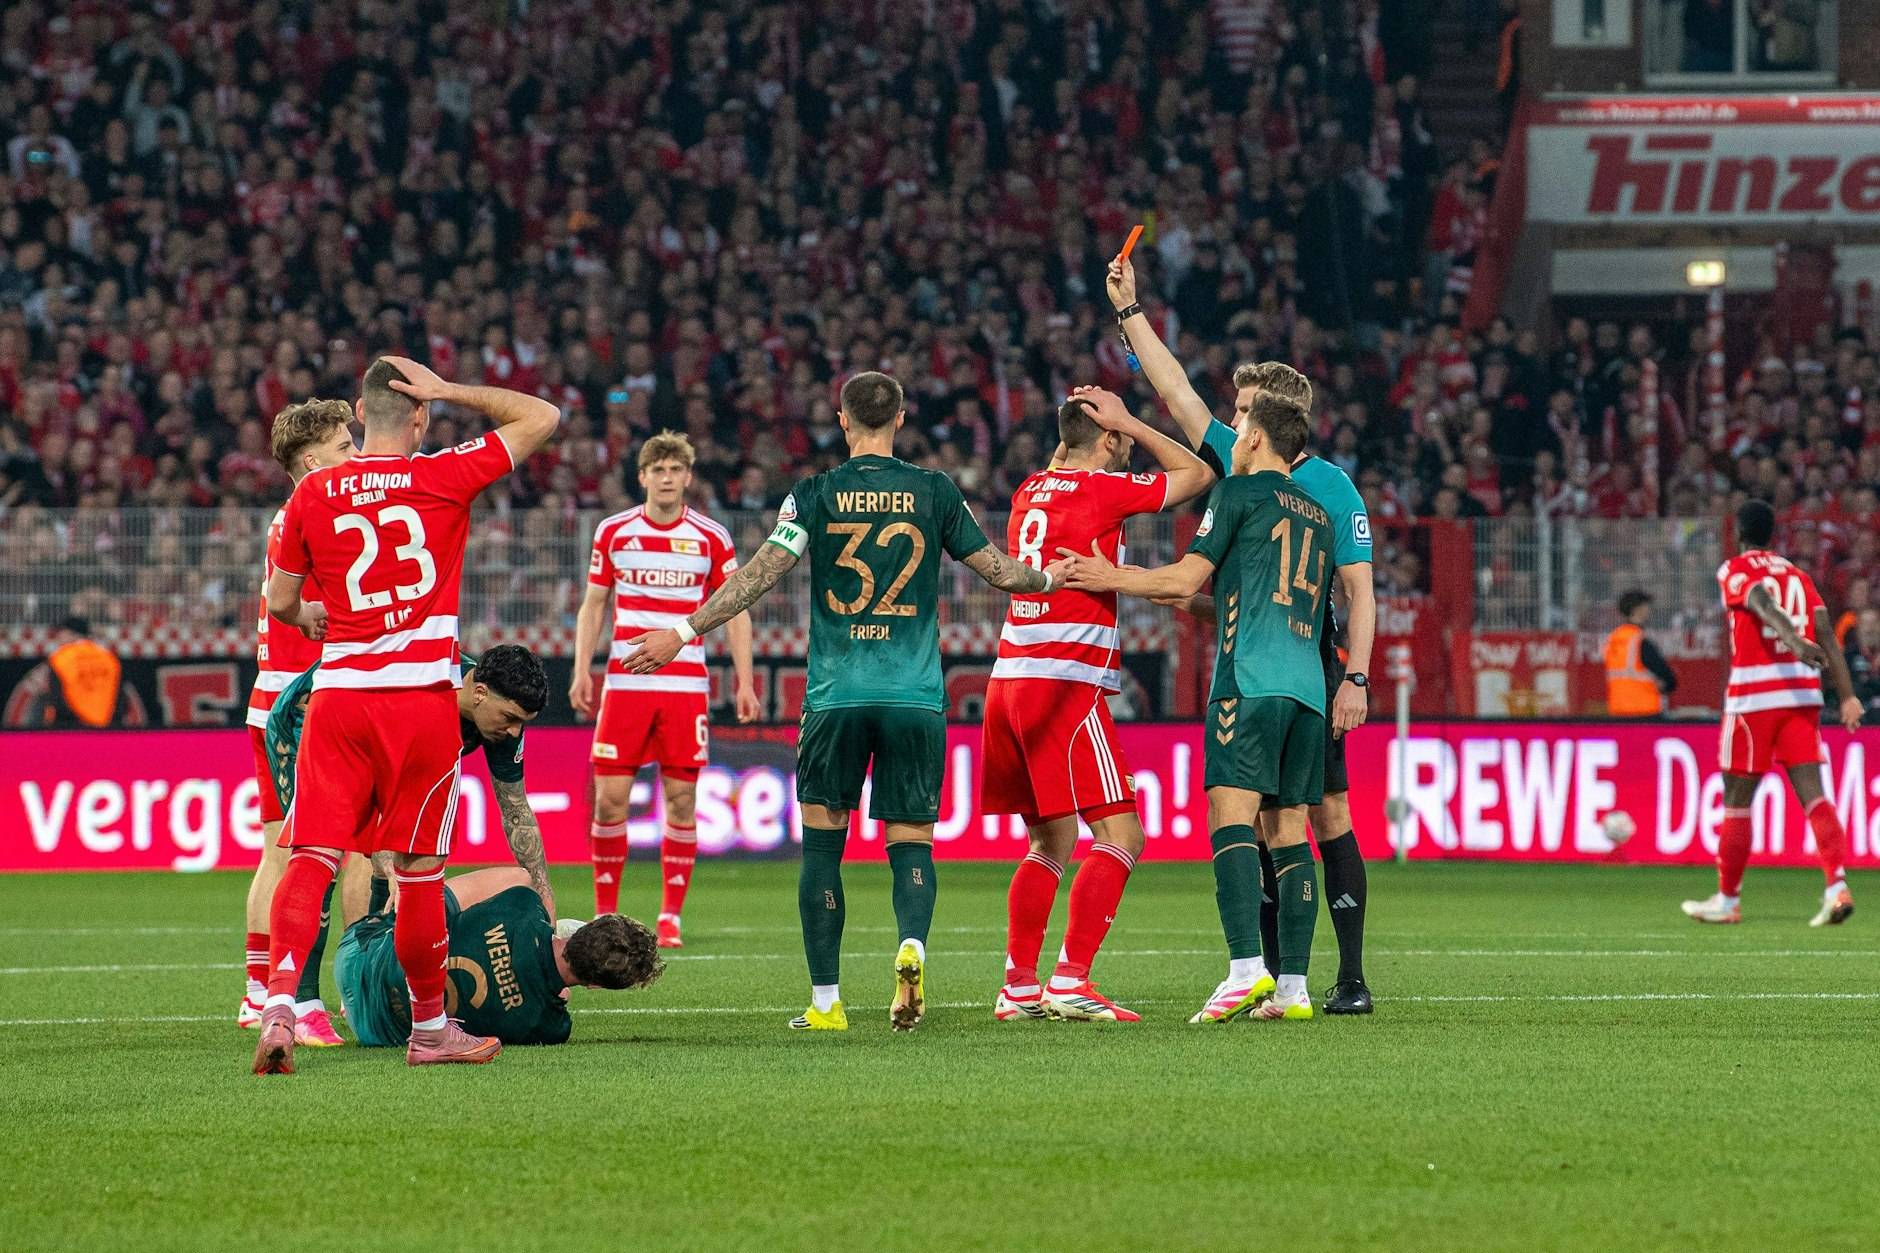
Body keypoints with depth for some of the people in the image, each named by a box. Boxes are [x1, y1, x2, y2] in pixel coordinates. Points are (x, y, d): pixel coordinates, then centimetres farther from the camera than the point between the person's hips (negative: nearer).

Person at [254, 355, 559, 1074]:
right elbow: (543, 417, 8)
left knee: (311, 858, -2)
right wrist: (450, 391, 9)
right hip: (422, 695, -2)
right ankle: (429, 1027, 18)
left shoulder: (313, 494, 4)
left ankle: (279, 1000, -22)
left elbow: (280, 601, 15)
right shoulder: (445, 477, -2)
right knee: (419, 870, 7)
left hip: (337, 693, 2)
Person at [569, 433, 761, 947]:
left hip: (686, 685, -1)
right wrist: (581, 670, 2)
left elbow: (735, 611, 7)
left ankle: (670, 917, 5)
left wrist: (744, 680, -1)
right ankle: (605, 914, 7)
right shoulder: (613, 532, 6)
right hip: (624, 682, 1)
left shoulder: (711, 538, 3)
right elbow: (593, 605, 13)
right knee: (610, 797, -4)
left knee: (682, 799, -2)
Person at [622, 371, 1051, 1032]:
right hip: (917, 698, 1)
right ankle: (912, 946, -24)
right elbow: (998, 570, 10)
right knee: (910, 840, 5)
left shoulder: (816, 495, 0)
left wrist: (683, 632, -2)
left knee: (822, 840, 8)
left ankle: (825, 1001, 6)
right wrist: (1049, 579, 31)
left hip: (835, 698, -1)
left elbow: (761, 573, -7)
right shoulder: (935, 492, 3)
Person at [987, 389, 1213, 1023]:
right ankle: (1070, 981, -18)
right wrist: (1130, 423, 9)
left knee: (1051, 844, 16)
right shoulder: (1101, 490, -6)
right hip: (1066, 685, -8)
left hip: (1010, 682, 8)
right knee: (1120, 834, -8)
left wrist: (1075, 425, 29)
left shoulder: (1031, 489, 14)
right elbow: (1198, 474, 7)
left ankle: (1020, 986, 10)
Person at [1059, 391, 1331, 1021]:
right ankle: (1293, 986, -1)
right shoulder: (1316, 514, 23)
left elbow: (1187, 578, 0)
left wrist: (1109, 578, 10)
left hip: (1250, 679, -7)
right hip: (1308, 686, 7)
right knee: (1290, 832, 5)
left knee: (1231, 818, -13)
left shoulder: (1241, 491, 3)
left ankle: (1246, 969, -26)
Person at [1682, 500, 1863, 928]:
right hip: (1803, 692, 4)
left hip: (1753, 693, -4)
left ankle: (1727, 900, 13)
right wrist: (1848, 695, 2)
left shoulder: (1734, 570, 2)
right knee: (1812, 793, -2)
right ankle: (1836, 885, -20)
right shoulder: (1797, 574, 16)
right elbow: (1825, 631, 6)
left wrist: (1794, 640, -37)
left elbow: (1762, 602, -19)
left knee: (1736, 800, 6)